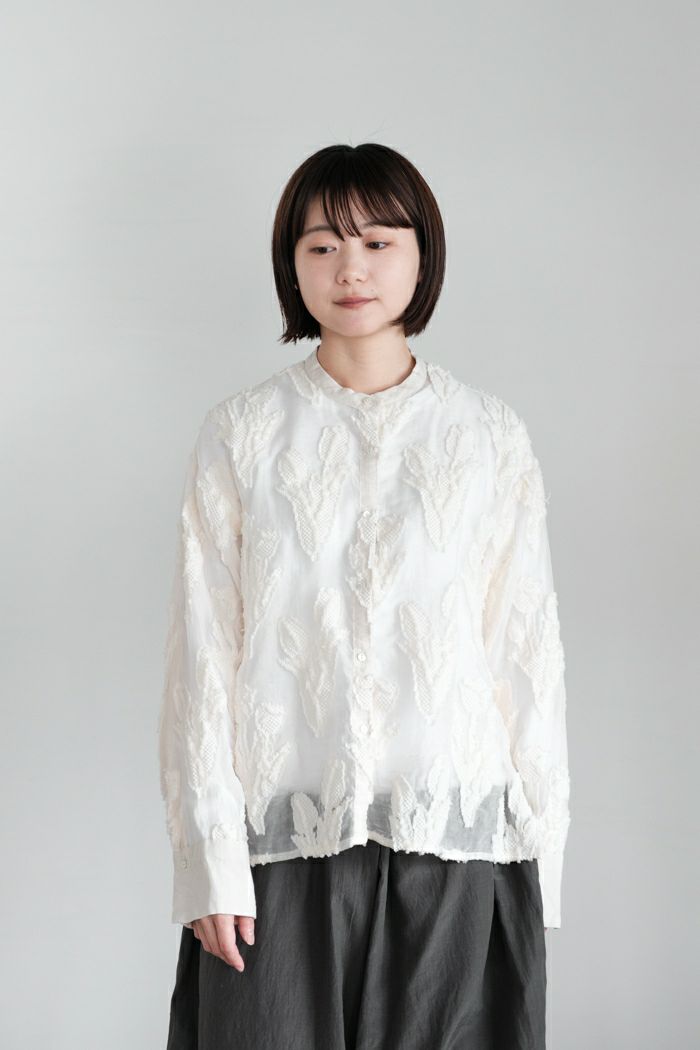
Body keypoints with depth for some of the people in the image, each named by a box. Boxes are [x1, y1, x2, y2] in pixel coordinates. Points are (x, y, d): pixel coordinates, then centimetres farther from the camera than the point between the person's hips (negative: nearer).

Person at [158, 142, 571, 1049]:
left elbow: (526, 648, 5)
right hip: (284, 835, 0)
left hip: (455, 835, 1)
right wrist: (209, 857, -5)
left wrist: (539, 854, 2)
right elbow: (202, 652, 0)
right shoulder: (241, 434, 2)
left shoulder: (491, 437, 4)